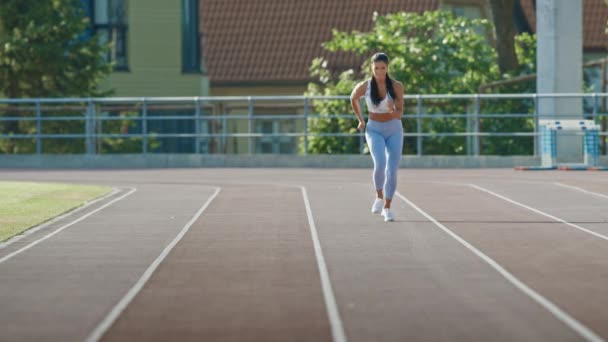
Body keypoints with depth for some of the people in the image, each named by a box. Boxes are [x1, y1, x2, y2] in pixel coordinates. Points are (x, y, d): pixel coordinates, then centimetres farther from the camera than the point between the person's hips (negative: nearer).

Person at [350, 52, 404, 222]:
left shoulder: (396, 86, -14)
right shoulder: (364, 86, -13)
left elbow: (399, 113, -14)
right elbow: (353, 99, 10)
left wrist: (392, 111, -36)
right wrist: (361, 120, 14)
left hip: (394, 130, 1)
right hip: (374, 130, -1)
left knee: (392, 171, -3)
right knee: (380, 164, -24)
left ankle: (387, 208, 12)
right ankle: (379, 197, 0)